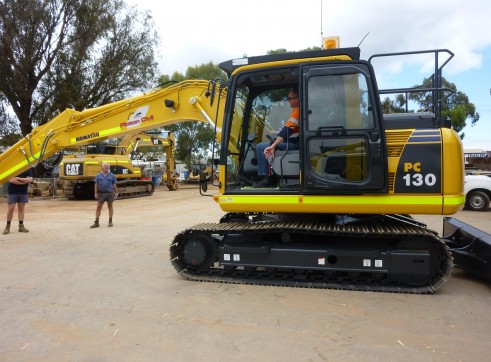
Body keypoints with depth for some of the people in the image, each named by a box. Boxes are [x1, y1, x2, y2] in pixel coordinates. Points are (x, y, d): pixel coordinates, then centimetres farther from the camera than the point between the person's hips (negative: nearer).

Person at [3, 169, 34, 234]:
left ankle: (21, 226, 10)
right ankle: (8, 226, 9)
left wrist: (19, 178, -16)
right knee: (11, 208, -2)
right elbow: (11, 180, -15)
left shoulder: (28, 170, 5)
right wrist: (25, 181, -13)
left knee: (21, 208, 6)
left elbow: (30, 180, -8)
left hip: (23, 192, 3)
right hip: (12, 192, -2)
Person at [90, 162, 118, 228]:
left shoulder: (112, 176, 4)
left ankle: (110, 222, 15)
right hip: (101, 193, 1)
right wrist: (95, 193, 0)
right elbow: (96, 185, 7)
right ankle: (96, 222, 2)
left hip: (110, 193, -1)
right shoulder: (98, 175, 6)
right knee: (98, 207, -1)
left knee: (110, 207, 7)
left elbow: (114, 185, 6)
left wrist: (116, 193, 2)